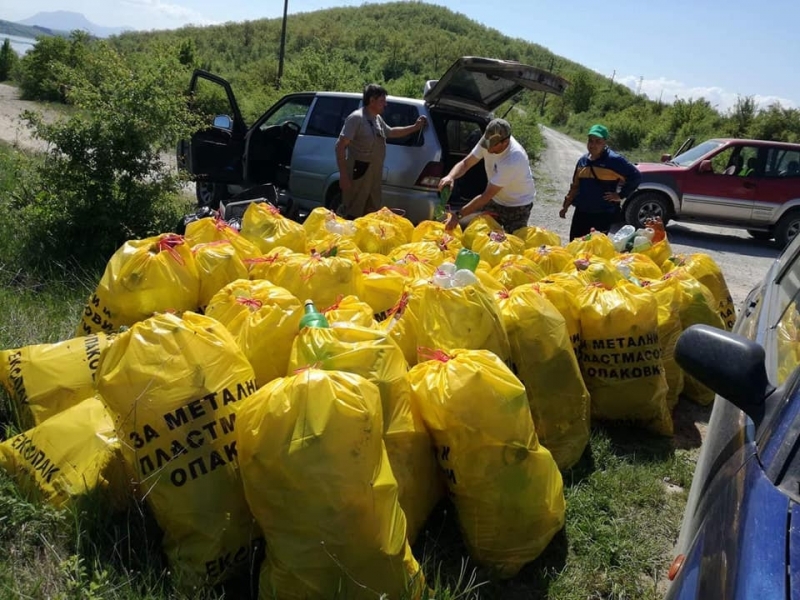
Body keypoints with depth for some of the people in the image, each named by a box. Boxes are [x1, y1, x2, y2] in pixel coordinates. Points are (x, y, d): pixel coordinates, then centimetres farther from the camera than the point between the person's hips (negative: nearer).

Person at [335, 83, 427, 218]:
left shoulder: (378, 119, 13)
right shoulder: (356, 118, -14)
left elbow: (391, 132, 35)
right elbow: (340, 146, -18)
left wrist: (415, 127, 30)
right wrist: (343, 175, -23)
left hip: (375, 175, 9)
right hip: (358, 173, -9)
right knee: (353, 216, -6)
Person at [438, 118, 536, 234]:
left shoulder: (513, 160, -37)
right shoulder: (489, 141, -18)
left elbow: (486, 196, -35)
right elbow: (465, 163, -9)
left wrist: (458, 215, -34)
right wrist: (451, 176, -32)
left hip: (517, 206, -6)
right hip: (495, 200, 6)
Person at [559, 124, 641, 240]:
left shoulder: (614, 160, -10)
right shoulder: (582, 160, 10)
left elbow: (635, 176, -9)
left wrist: (621, 196, -9)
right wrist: (566, 205, 19)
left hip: (603, 214, -6)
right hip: (581, 212, 6)